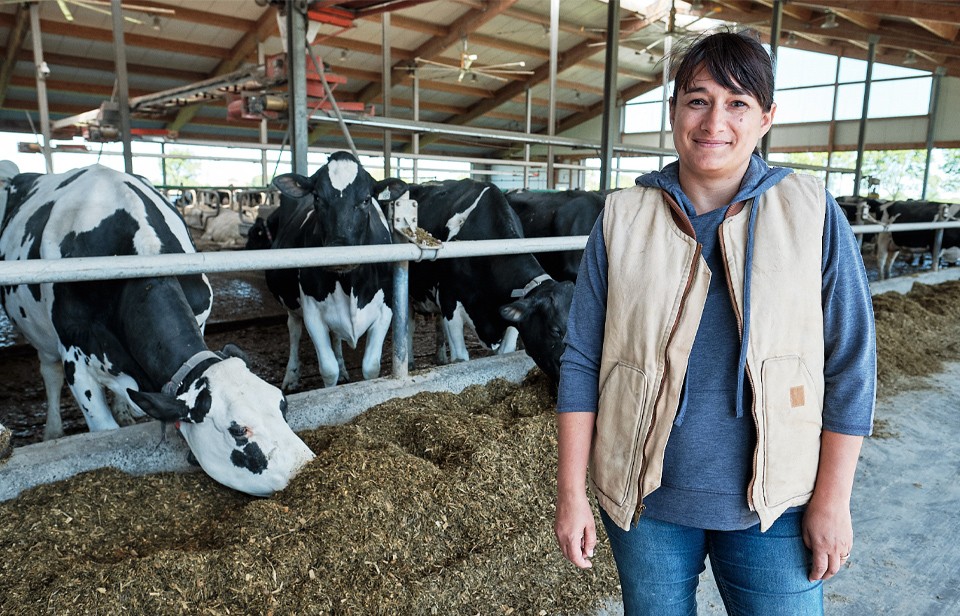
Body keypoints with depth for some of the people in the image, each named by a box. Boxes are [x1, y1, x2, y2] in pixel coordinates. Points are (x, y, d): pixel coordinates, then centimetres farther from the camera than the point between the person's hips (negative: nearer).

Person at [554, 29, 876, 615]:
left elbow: (850, 366, -2)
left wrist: (832, 500, -2)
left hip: (775, 503, 0)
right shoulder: (622, 218, -5)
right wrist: (572, 494, -4)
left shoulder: (814, 214, -5)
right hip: (645, 500, 1)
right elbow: (582, 362, -4)